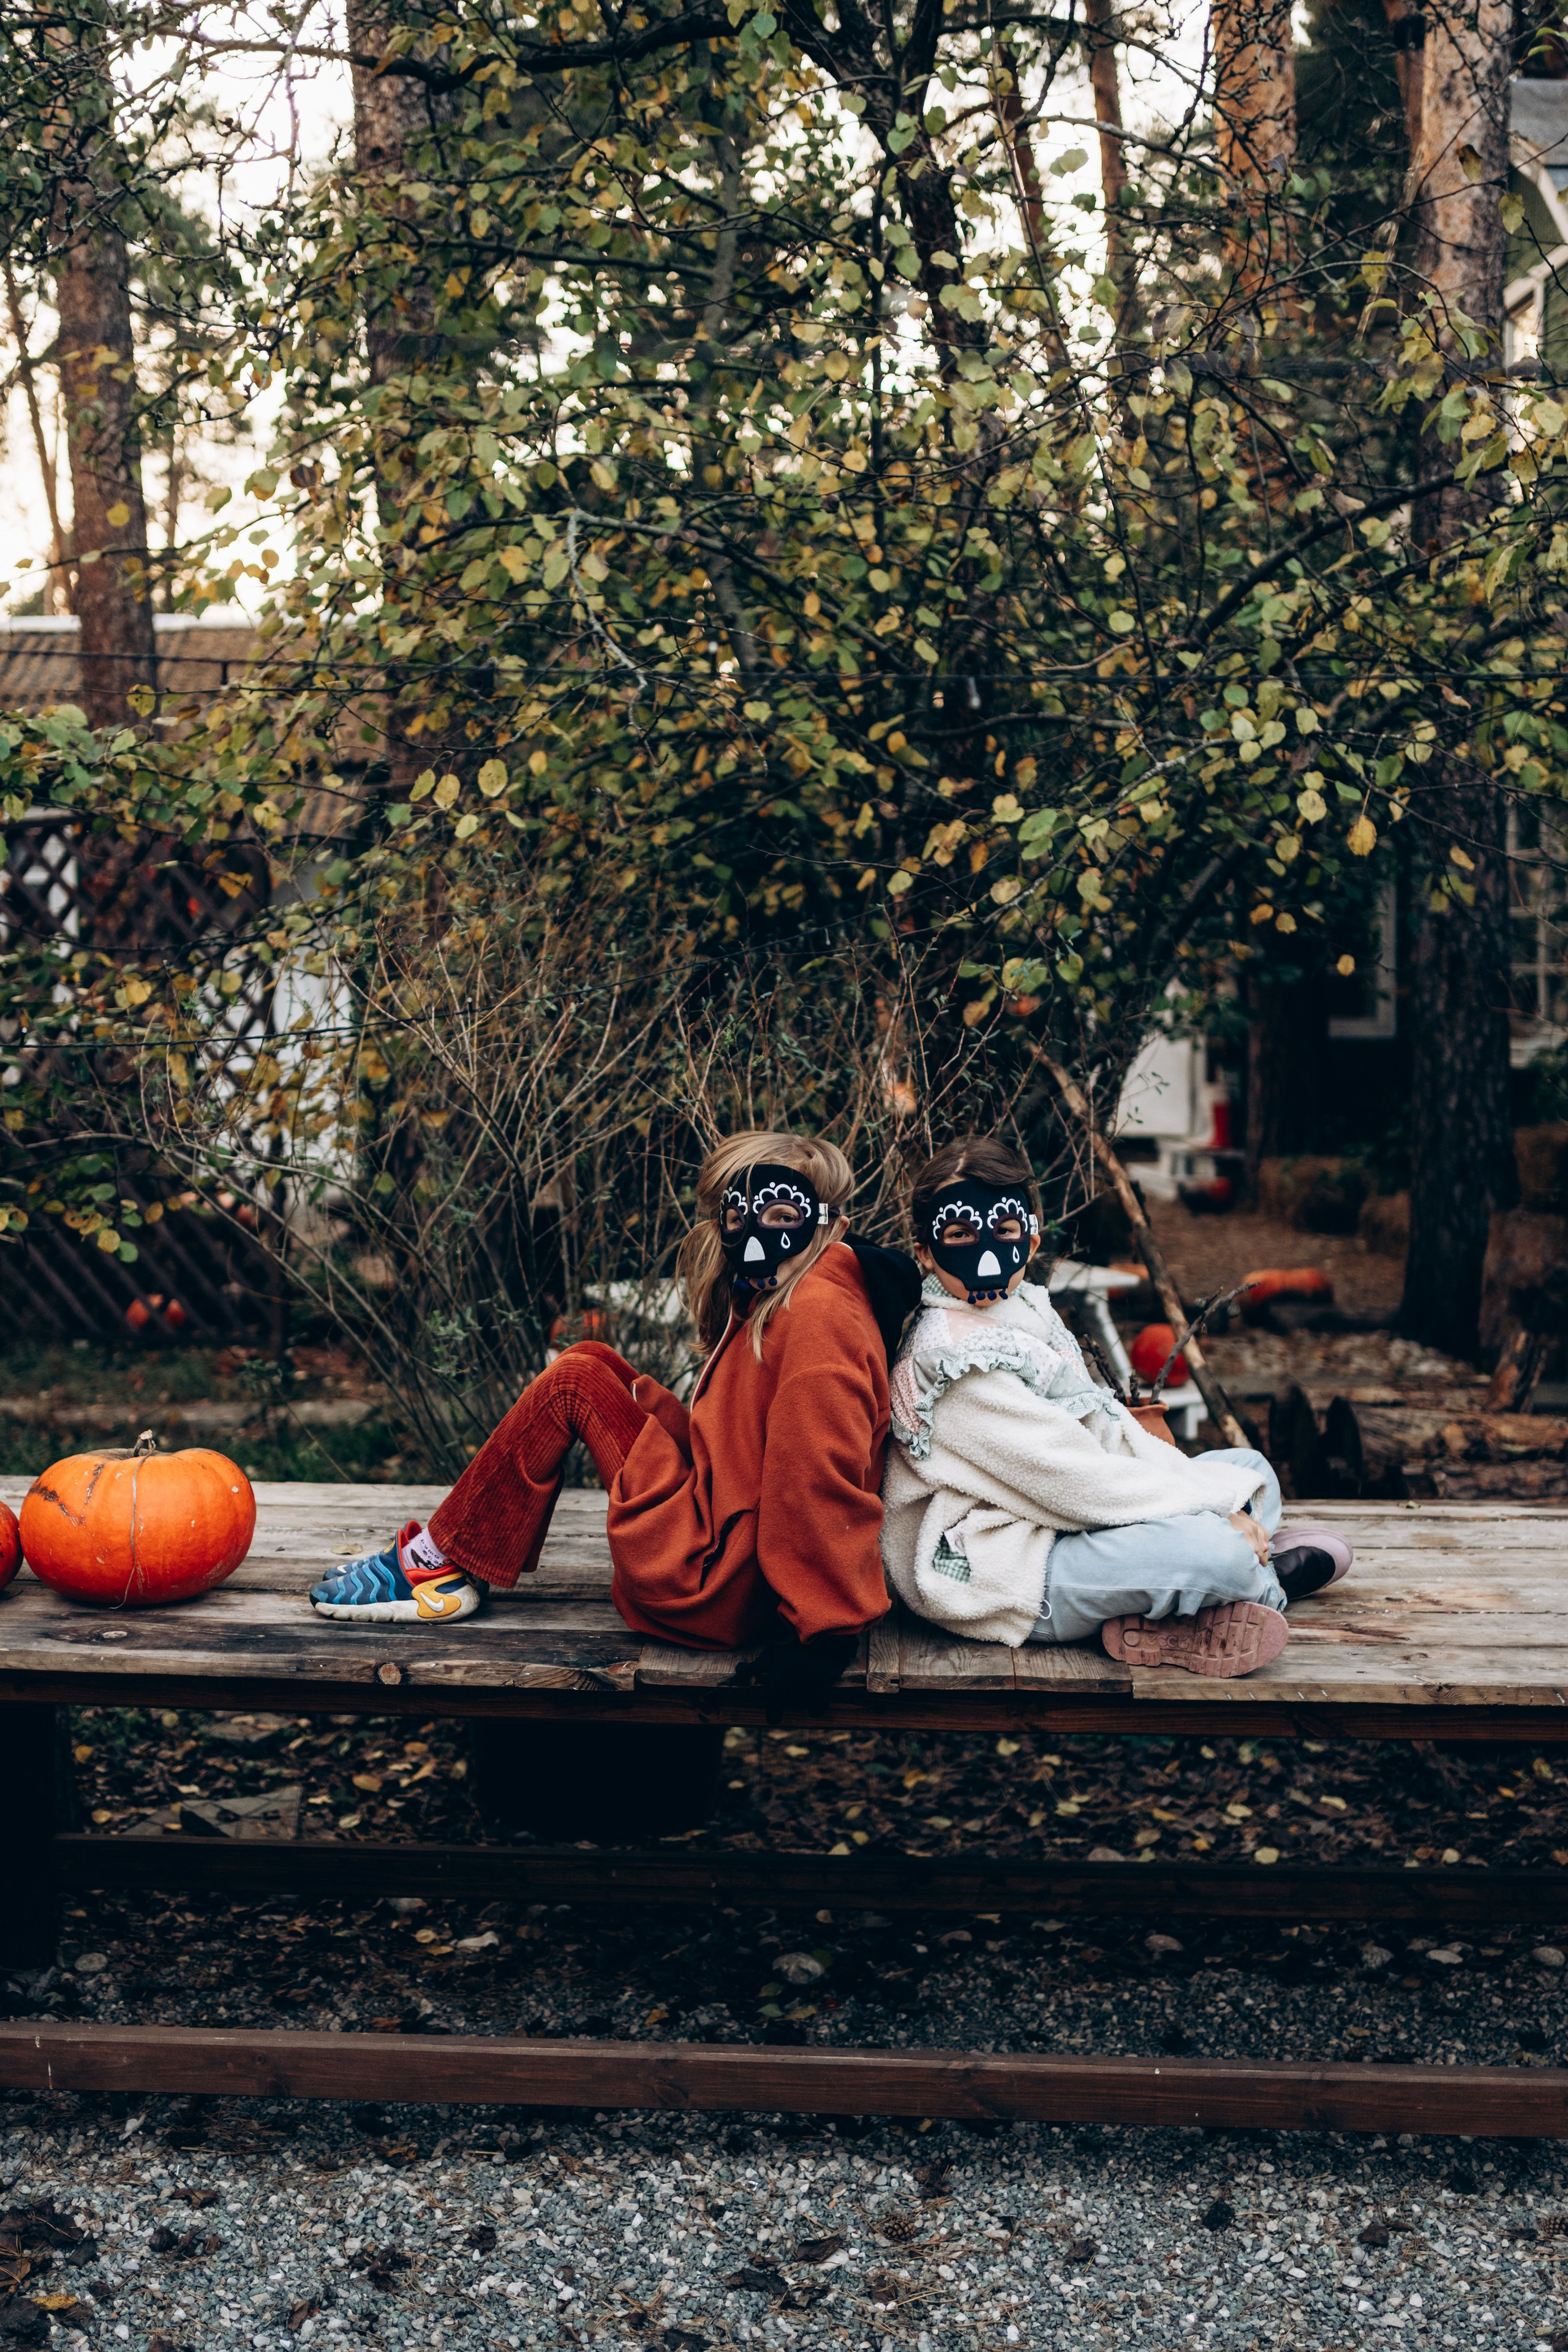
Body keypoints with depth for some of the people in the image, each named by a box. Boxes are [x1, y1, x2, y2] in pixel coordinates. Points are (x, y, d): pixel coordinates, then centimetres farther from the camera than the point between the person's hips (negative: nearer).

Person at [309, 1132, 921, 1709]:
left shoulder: (818, 1315, -19)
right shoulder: (773, 1301, 13)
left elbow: (824, 1482, -25)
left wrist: (825, 1632, -27)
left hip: (715, 1587, -10)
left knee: (572, 1382, -5)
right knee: (590, 1361, 12)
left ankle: (439, 1562, 5)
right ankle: (456, 1562, 12)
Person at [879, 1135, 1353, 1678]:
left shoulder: (1026, 1308, 9)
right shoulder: (954, 1358, -21)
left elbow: (1107, 1430, 10)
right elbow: (1073, 1479, -23)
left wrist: (1234, 1491, -2)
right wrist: (1215, 1507, -17)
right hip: (998, 1571, -11)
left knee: (1248, 1468, 15)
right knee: (1216, 1550, -26)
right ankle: (1270, 1582, 9)